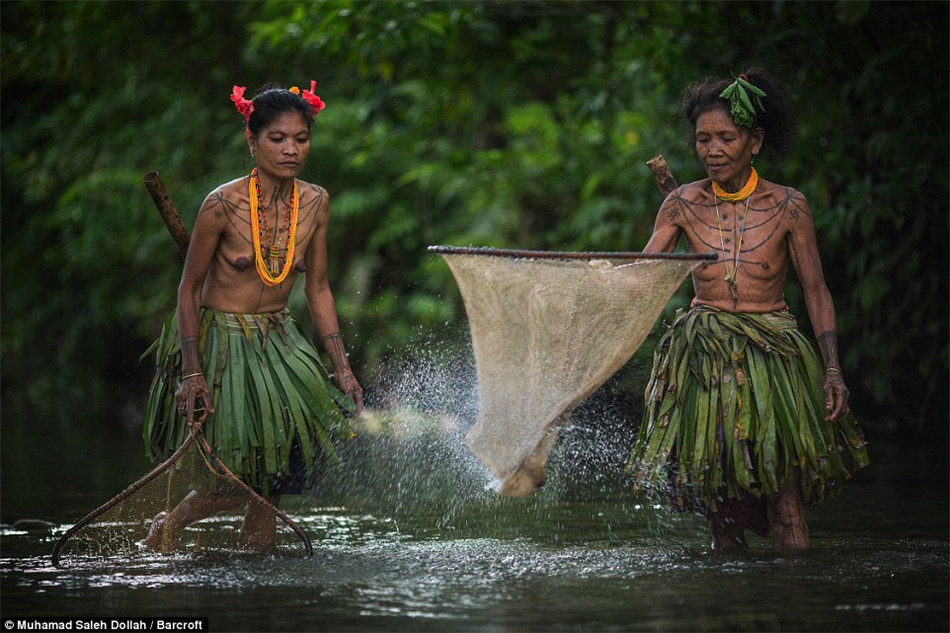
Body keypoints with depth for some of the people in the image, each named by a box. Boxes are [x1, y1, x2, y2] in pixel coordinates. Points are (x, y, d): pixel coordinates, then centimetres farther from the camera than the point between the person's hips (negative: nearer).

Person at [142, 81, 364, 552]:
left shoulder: (315, 203, -2)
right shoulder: (223, 205, -17)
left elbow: (317, 289, 7)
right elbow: (189, 290, -10)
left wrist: (341, 366, 2)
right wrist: (192, 373, -15)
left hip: (279, 341, 5)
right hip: (220, 341, -5)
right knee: (238, 483, -4)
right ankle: (166, 527, 22)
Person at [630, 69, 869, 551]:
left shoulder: (787, 207, -2)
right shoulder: (683, 204, 3)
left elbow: (816, 292, 3)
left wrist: (832, 368, -5)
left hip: (771, 353, -2)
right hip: (703, 358, 2)